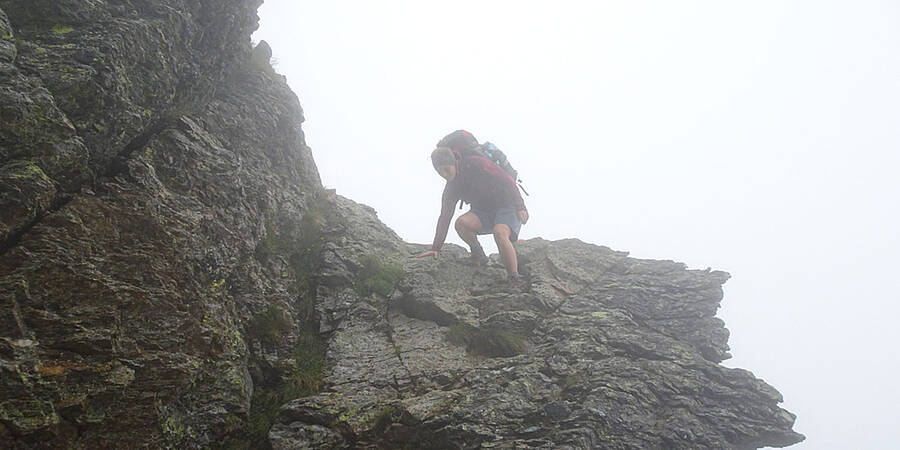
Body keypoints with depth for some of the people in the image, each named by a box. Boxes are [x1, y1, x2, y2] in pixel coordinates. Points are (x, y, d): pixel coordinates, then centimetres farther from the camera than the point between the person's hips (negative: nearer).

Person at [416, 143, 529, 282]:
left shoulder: (476, 164, -18)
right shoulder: (451, 187, 0)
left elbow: (507, 181, -19)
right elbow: (445, 217, 2)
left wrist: (520, 207, -26)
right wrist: (436, 248, -2)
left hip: (507, 206, -5)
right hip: (484, 212, 5)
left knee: (499, 233, -35)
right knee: (461, 223, -24)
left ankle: (515, 280, -24)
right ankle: (479, 255, 1)